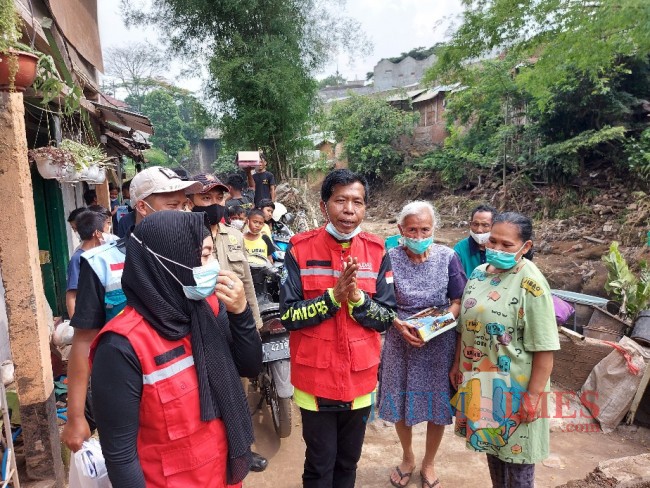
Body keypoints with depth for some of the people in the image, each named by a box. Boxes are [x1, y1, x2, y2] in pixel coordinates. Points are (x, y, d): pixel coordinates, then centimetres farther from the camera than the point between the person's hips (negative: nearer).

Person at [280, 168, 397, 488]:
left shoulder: (376, 252, -4)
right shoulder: (300, 249, -10)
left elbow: (387, 318, -4)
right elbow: (288, 316, -13)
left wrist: (357, 297, -21)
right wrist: (333, 296, -24)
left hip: (360, 379, 3)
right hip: (315, 379, -2)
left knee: (348, 462, 21)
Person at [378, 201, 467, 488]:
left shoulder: (447, 257, -7)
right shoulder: (390, 259, -9)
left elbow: (458, 302, -1)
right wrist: (400, 326, -20)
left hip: (439, 343, 0)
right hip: (401, 342, 0)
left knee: (437, 403, 12)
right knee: (400, 402, 13)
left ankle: (429, 463, 40)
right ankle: (407, 457, 42)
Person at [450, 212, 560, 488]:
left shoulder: (531, 283, -17)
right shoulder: (479, 273, 2)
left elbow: (544, 348, -18)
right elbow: (465, 326, 11)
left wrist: (534, 396, -17)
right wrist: (457, 364, 12)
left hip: (513, 387, -6)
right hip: (479, 381, 6)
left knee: (515, 451, 11)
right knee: (491, 442, 22)